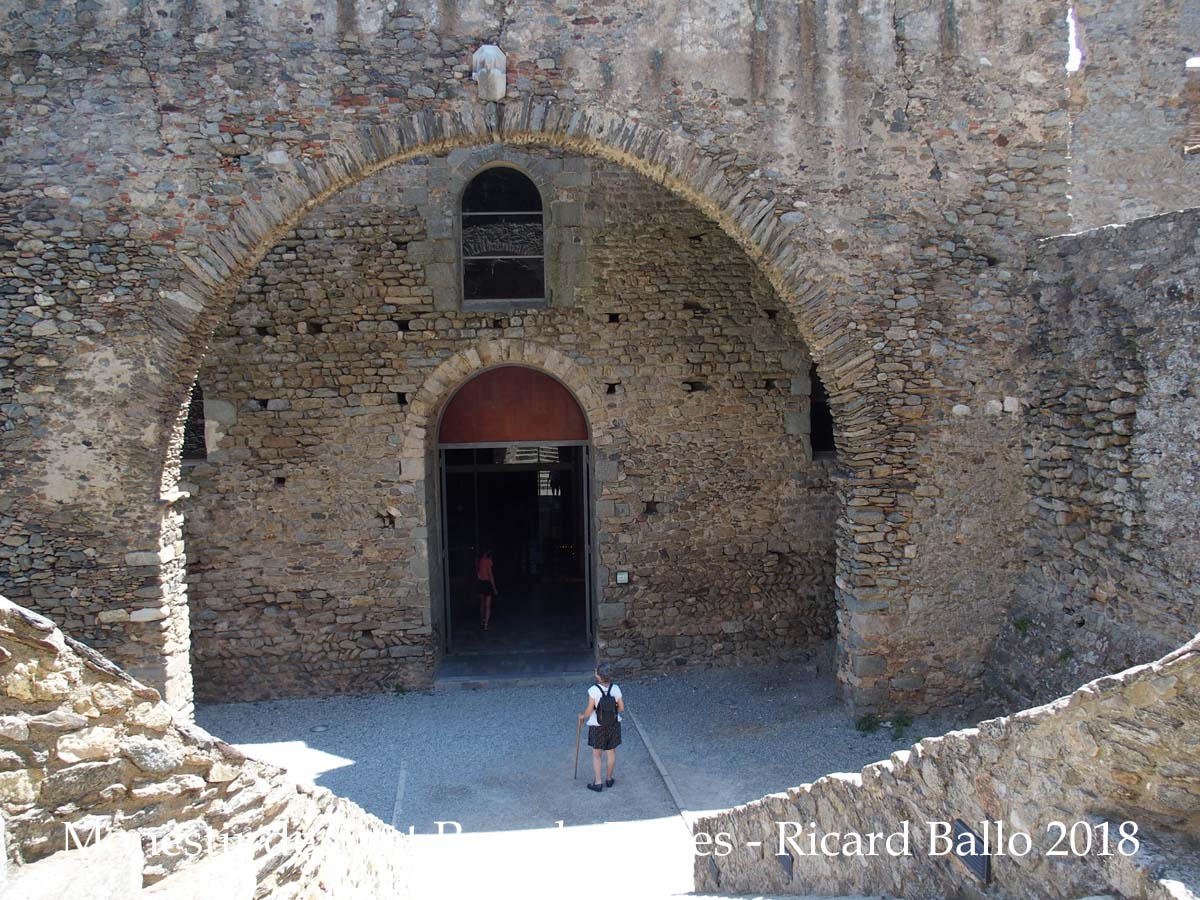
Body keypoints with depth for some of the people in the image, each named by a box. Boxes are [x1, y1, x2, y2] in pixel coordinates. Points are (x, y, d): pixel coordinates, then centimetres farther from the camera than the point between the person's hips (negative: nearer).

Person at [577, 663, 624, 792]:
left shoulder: (593, 690, -22)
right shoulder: (616, 688, -12)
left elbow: (589, 711, -17)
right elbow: (621, 708, -5)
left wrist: (582, 716, 4)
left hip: (597, 727, -3)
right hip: (613, 724, 3)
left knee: (596, 754, 13)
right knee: (611, 752, 19)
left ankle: (598, 783, 13)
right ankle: (609, 779, 32)